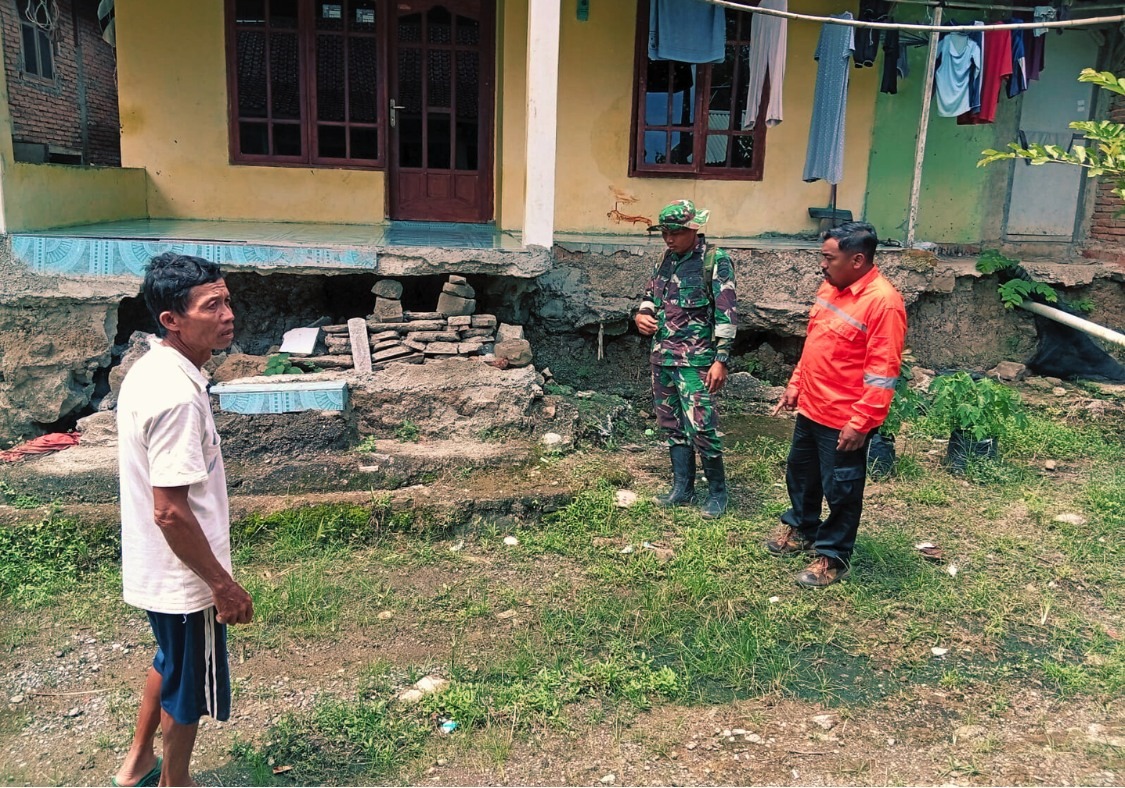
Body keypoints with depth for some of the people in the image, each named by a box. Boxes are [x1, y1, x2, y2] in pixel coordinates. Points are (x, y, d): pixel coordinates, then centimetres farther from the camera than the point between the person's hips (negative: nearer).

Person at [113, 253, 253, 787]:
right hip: (183, 575, -9)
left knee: (171, 660, 30)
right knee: (190, 687, 14)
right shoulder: (177, 394, -29)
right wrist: (222, 584, -19)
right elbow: (170, 510, -28)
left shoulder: (150, 369, 1)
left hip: (155, 566, 10)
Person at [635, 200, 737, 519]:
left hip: (694, 360, -7)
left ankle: (717, 491, 11)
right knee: (672, 425, 13)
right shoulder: (667, 260, 11)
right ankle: (682, 488, 25)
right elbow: (650, 296, 24)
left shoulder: (715, 261, -9)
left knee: (701, 427, -7)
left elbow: (727, 314, -12)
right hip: (662, 357, 7)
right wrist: (641, 315, 1)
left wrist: (721, 360, -17)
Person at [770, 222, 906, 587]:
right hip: (810, 409, 9)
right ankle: (802, 529, 45)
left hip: (844, 420, -9)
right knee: (799, 473, 23)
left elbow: (882, 374, -22)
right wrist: (795, 385, 17)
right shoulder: (830, 288, 6)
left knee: (840, 490, 7)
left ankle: (833, 557, 23)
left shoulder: (882, 302, -21)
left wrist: (860, 423, -23)